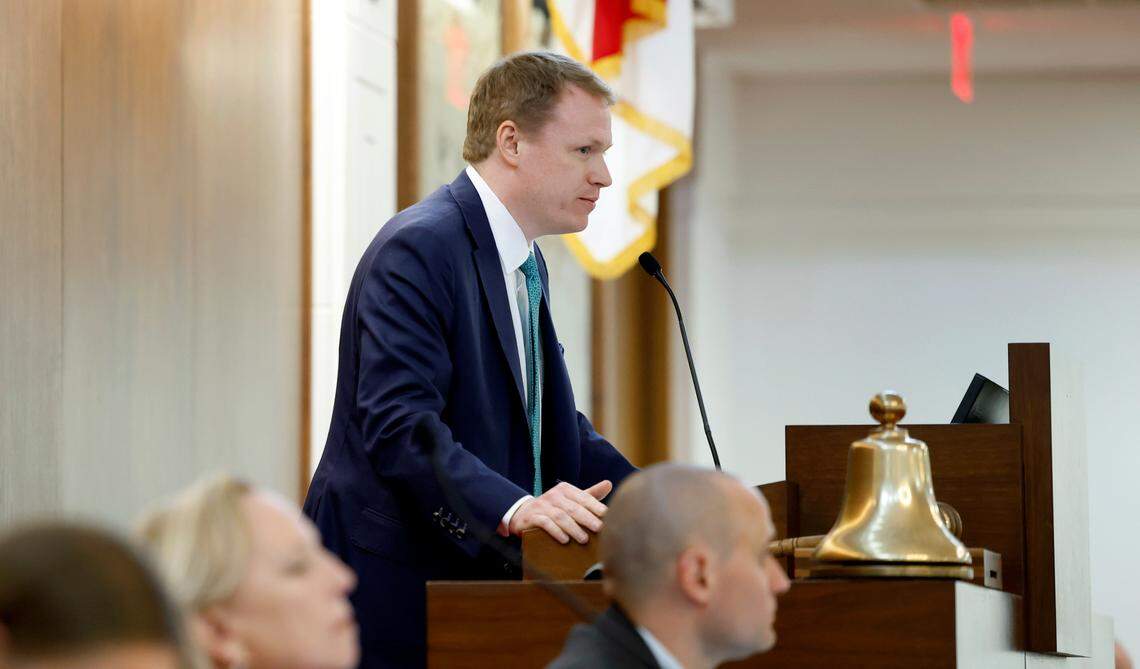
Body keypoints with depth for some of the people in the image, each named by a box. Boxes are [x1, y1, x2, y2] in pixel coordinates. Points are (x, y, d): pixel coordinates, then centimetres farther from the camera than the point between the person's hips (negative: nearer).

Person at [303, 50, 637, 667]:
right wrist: (512, 508, -38)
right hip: (393, 591, -9)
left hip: (478, 576, 9)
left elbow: (552, 421, 21)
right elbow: (399, 425, -26)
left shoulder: (526, 265, 18)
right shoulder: (419, 247, -15)